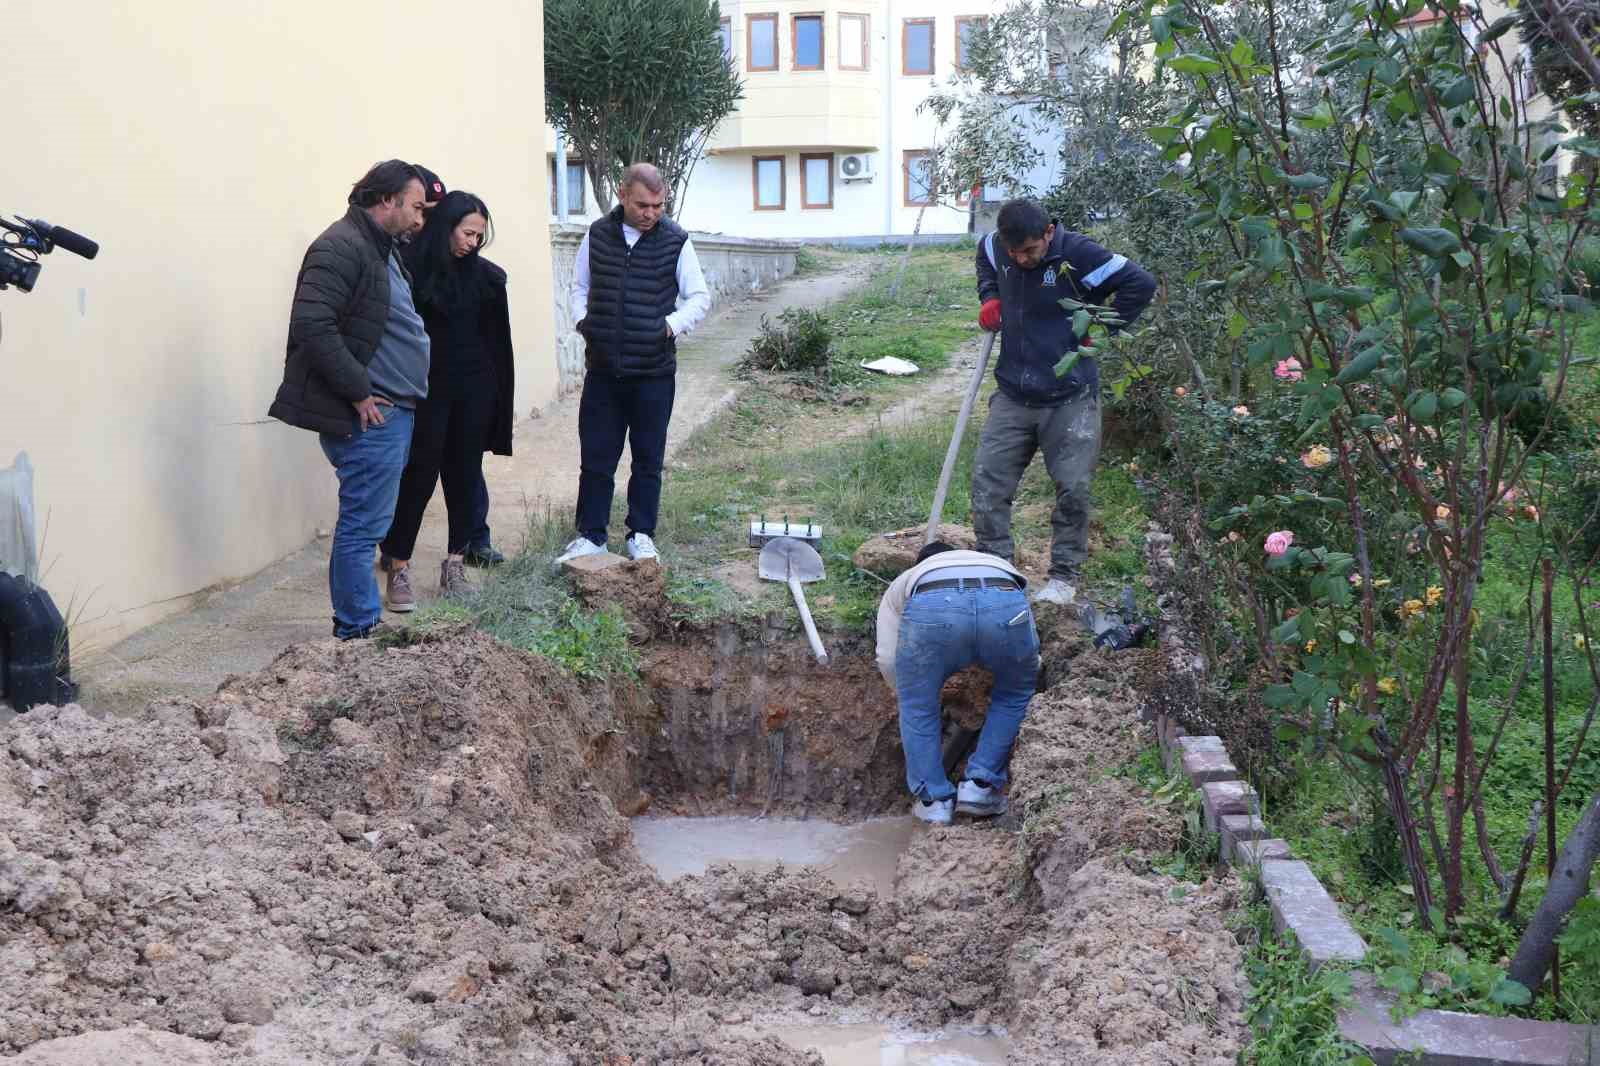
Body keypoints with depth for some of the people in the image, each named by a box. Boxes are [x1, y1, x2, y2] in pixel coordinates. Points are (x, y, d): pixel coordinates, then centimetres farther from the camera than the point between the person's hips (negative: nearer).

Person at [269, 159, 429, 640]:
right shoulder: (342, 247, -14)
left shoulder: (382, 249, 19)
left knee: (364, 523, 15)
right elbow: (312, 325, -24)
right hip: (370, 416, -10)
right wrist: (359, 392, -20)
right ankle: (357, 631, 3)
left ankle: (357, 627, 23)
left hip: (391, 411, 10)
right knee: (363, 525, -5)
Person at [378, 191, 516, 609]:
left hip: (473, 390, 4)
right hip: (426, 388, -4)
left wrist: (497, 398, 4)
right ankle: (398, 568, 5)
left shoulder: (484, 275, 4)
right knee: (419, 476, -2)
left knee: (465, 475, 8)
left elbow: (496, 339, 7)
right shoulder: (412, 268, -8)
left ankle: (456, 564, 18)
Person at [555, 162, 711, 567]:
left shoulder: (675, 241, -4)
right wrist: (582, 319, -2)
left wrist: (672, 324, -14)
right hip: (603, 370, 2)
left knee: (648, 459, 8)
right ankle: (591, 535, 15)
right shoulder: (598, 235, 2)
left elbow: (700, 297, 1)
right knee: (595, 457, 5)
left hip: (654, 371, -2)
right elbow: (579, 286, 15)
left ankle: (641, 535, 20)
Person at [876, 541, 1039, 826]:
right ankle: (981, 786, 25)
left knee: (917, 706, 24)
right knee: (1014, 694, 29)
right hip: (1005, 605, 1)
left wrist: (913, 697, 49)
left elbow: (887, 659, 30)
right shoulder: (1000, 566, 46)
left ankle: (933, 800, 24)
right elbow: (1032, 659, 43)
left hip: (929, 606, -1)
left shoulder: (904, 582, 41)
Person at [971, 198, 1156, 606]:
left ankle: (1065, 576, 17)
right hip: (1012, 395, 4)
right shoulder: (997, 248, 0)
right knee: (987, 481, 0)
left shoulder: (1078, 254, -17)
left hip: (1069, 399, -4)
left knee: (1073, 489, 1)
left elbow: (1141, 285, -14)